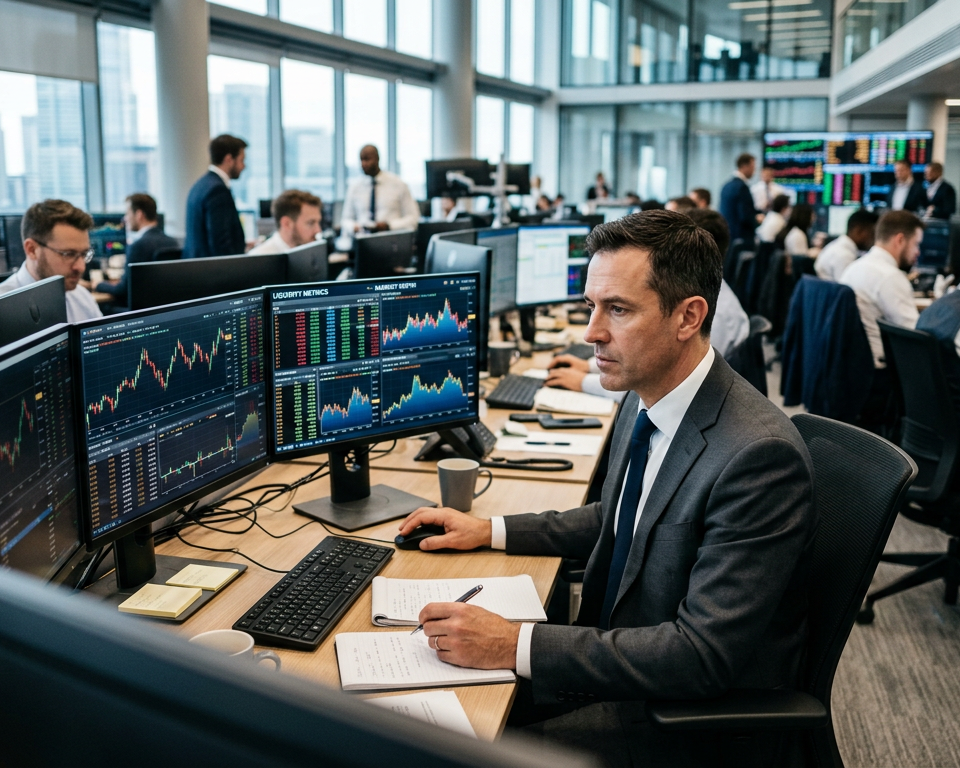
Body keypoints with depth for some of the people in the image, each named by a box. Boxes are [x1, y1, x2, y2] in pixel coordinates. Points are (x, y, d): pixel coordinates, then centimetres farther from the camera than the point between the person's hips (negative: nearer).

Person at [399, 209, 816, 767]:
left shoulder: (758, 454, -28)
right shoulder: (645, 403, -1)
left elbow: (703, 655, -30)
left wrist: (516, 645, -31)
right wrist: (490, 531, 7)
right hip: (617, 658, 8)